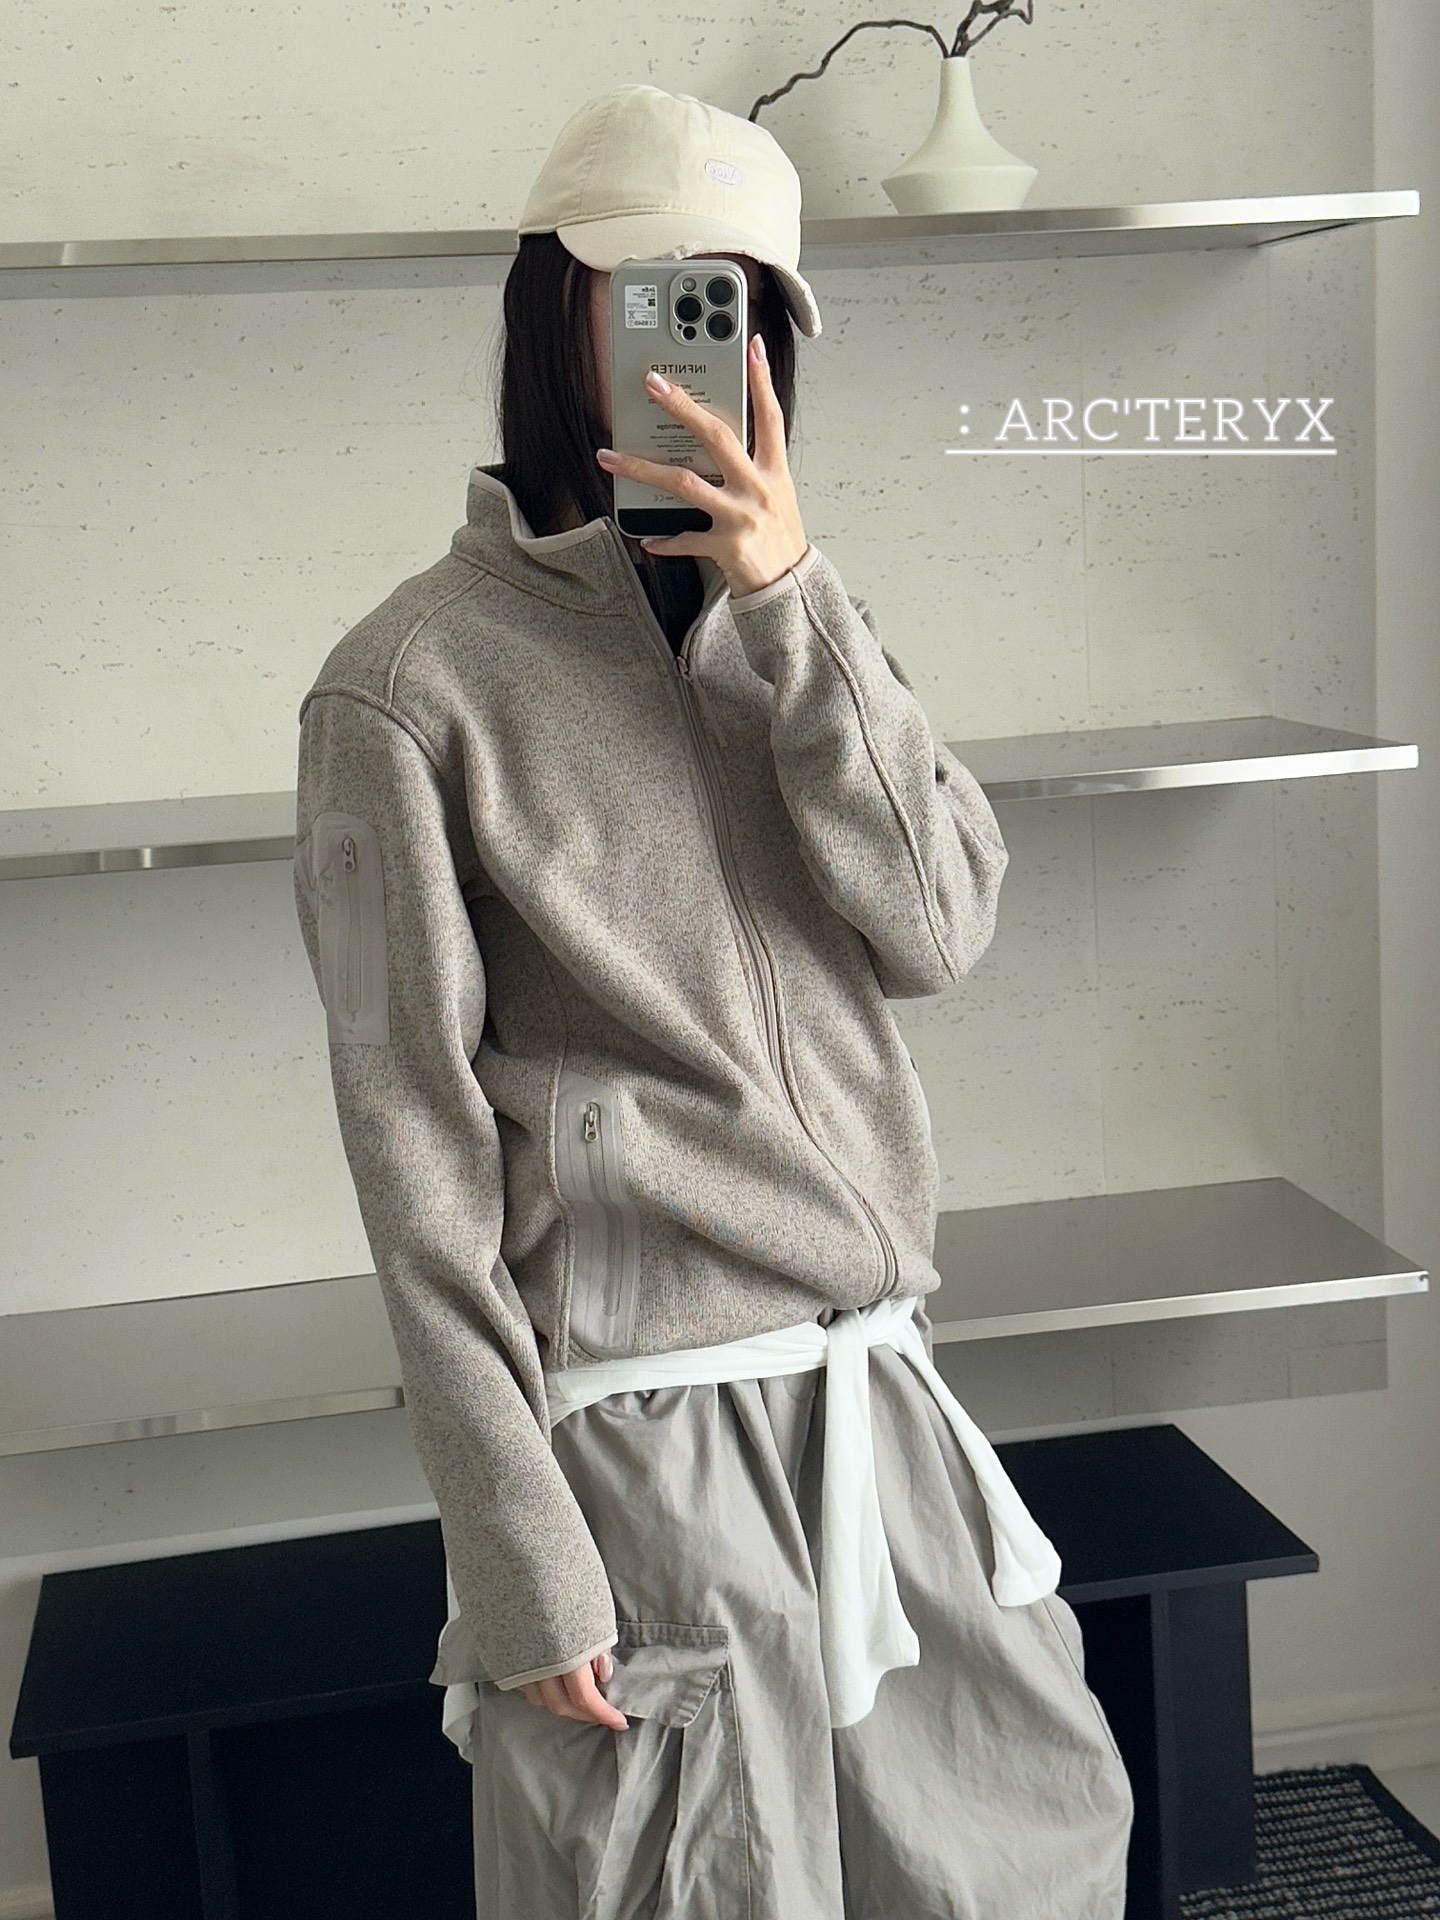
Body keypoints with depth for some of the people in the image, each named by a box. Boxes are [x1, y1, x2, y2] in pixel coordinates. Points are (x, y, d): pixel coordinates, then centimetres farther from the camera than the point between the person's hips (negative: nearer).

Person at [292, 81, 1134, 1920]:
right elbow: (418, 1148, -11)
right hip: (641, 1429, -6)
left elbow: (937, 928, -3)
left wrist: (791, 603, -12)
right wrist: (519, 1554, -12)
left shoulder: (792, 621, 9)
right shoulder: (411, 683, -10)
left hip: (877, 1380, 6)